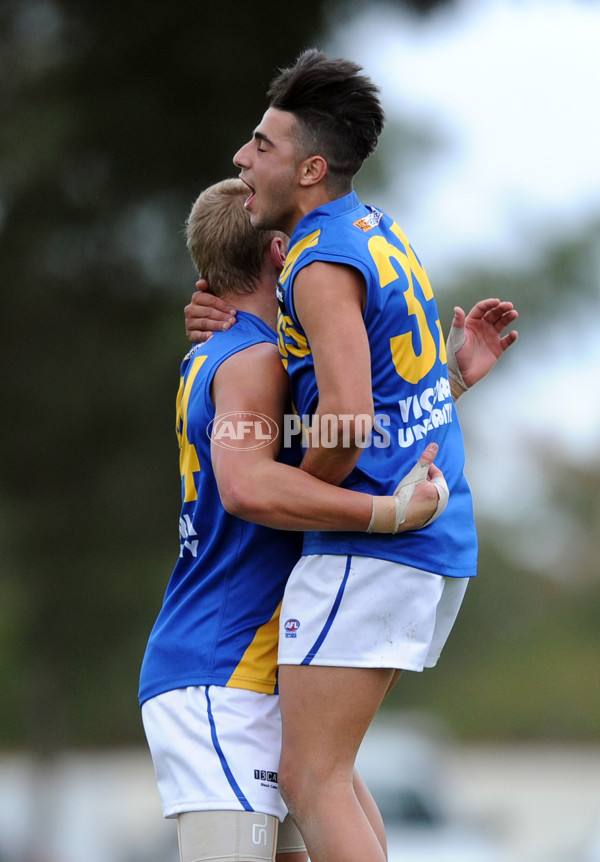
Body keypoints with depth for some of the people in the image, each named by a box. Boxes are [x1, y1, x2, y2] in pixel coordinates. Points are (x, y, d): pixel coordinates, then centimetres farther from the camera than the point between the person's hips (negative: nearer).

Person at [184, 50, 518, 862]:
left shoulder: (325, 266, -14)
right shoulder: (378, 230, 14)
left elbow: (348, 423, -24)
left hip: (370, 546, -10)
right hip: (440, 542, 10)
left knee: (311, 780, -9)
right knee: (326, 765, 16)